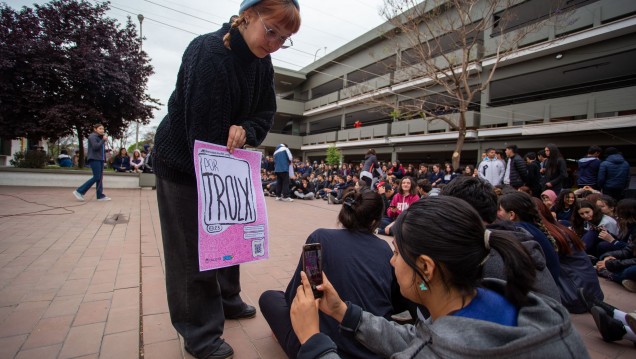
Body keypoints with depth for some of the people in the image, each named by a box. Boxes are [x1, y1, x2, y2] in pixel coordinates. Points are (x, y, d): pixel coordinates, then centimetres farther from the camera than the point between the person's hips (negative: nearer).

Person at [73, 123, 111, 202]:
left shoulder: (100, 137, 19)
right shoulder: (92, 136, -6)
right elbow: (95, 147, -18)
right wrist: (103, 140, -15)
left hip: (100, 159, 9)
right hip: (94, 159, -9)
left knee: (100, 178, 5)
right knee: (96, 177, -12)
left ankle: (100, 195, 5)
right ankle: (79, 191, -4)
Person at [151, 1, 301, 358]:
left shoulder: (262, 63, -2)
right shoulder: (208, 54, -26)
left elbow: (266, 113, -1)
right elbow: (203, 131, -30)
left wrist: (246, 130, -23)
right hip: (184, 164, -8)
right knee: (193, 247, 0)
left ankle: (227, 299, 39)